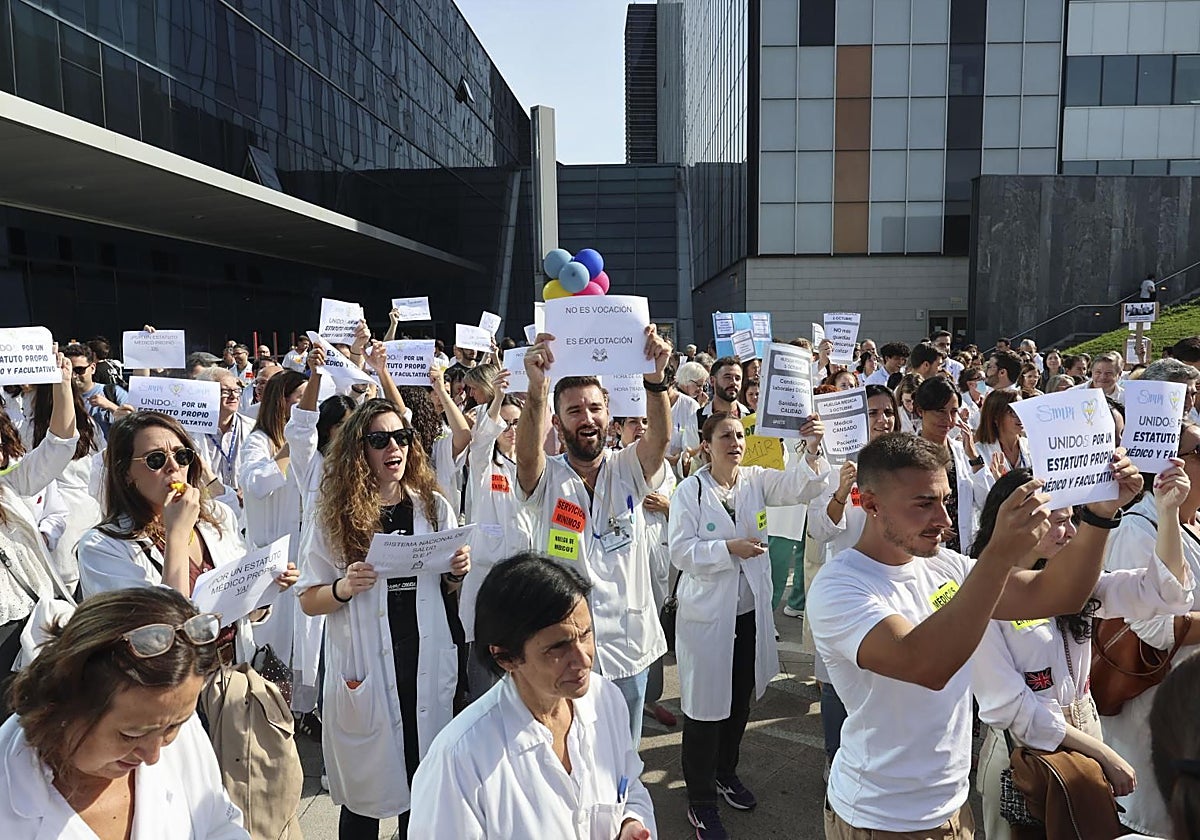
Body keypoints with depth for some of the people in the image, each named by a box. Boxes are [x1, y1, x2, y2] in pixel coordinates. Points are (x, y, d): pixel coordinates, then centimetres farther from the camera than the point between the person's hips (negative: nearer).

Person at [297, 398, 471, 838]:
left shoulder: (434, 507, 3)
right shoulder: (336, 515, -3)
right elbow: (308, 601, 1)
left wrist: (459, 572, -8)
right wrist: (345, 587, -18)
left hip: (428, 663, 2)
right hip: (365, 668, -2)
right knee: (364, 796, 11)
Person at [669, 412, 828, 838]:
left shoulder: (756, 480, 0)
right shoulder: (691, 490, -11)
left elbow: (797, 488, -16)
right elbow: (680, 551, -14)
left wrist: (811, 449, -33)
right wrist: (729, 548, -22)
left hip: (751, 611, 5)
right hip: (707, 614, -4)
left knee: (741, 700, 20)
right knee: (706, 706, 5)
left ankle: (726, 771, 45)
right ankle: (700, 799, 23)